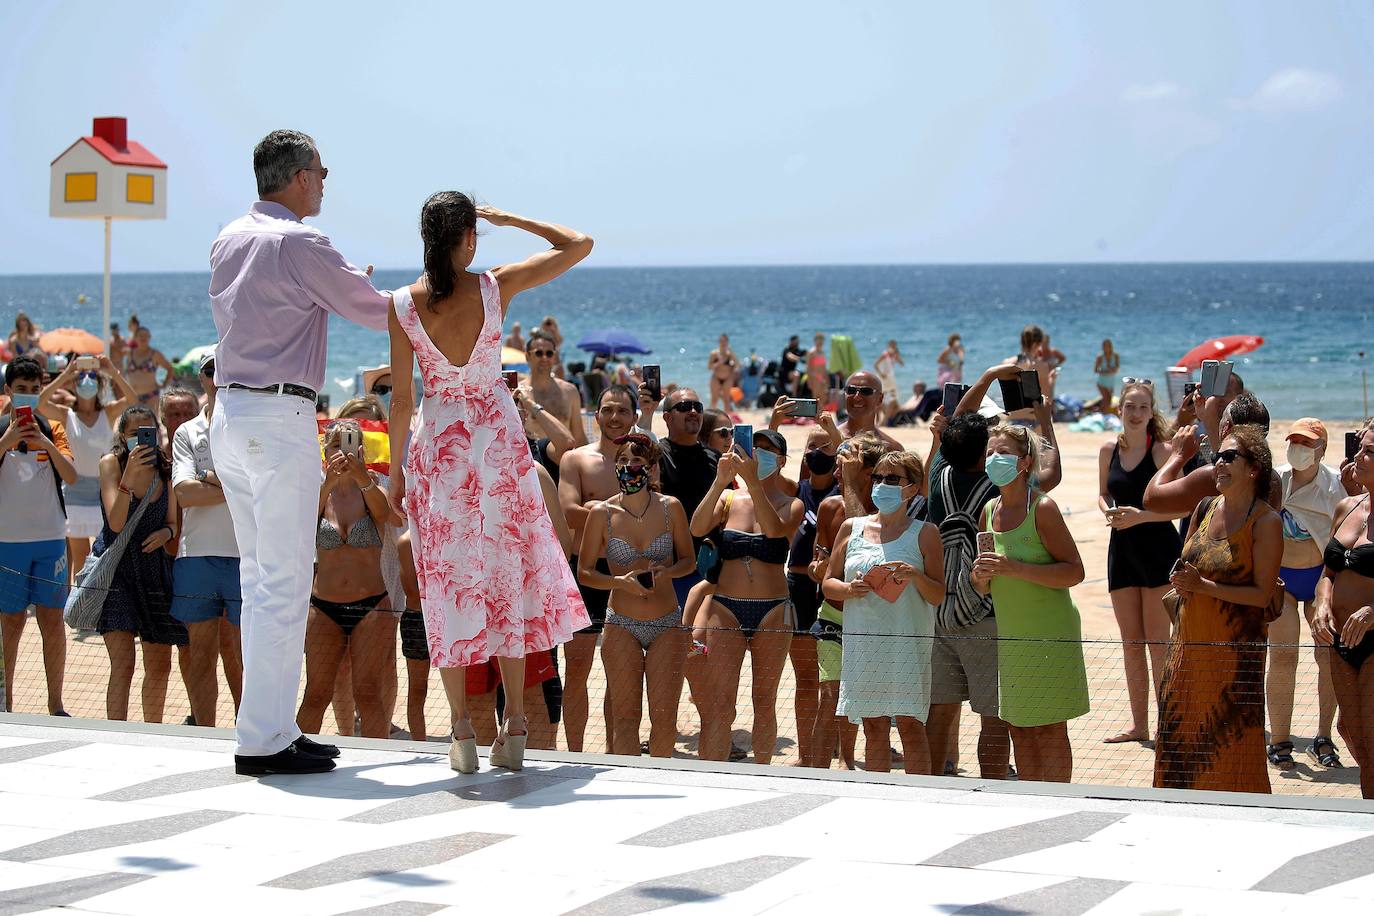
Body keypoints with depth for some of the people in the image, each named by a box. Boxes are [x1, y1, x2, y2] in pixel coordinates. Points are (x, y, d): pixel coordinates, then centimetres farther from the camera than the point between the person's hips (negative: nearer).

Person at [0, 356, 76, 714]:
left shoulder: (52, 429, 10)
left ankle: (55, 705, 5)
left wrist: (48, 445, -18)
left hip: (50, 538, 2)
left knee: (53, 621, 1)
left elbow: (71, 476, -3)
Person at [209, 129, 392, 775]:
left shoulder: (229, 242, 13)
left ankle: (272, 726, 15)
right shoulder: (300, 245, -13)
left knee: (259, 578, 12)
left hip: (230, 413, 9)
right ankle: (263, 740, -7)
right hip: (279, 418, -9)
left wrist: (345, 282, 34)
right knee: (285, 583, -7)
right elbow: (374, 312, -6)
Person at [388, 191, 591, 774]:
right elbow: (579, 245, 0)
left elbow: (402, 398, -3)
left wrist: (396, 469, 8)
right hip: (498, 438, 0)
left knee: (449, 584, 7)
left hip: (437, 443, 0)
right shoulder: (497, 287, -9)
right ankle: (514, 728, 11)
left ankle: (462, 733, 5)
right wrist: (510, 219, 6)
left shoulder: (404, 305, -8)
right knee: (508, 578, 11)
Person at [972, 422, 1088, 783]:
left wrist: (1014, 568, -24)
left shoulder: (1042, 507, -12)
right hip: (1011, 636, 7)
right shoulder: (990, 511, 9)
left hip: (1049, 634, -7)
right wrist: (980, 576, -6)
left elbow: (1074, 571, -17)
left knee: (1050, 730, -4)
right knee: (1020, 729, 9)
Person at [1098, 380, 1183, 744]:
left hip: (1159, 549, -5)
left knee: (1157, 641, -5)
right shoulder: (1109, 450, 5)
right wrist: (1108, 510, -5)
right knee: (1131, 642, 10)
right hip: (1122, 548, 5)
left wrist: (1140, 516, -23)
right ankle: (1139, 725, 18)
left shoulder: (1162, 451, -9)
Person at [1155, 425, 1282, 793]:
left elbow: (1263, 594, -14)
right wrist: (1181, 583, -2)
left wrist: (1203, 586, -18)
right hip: (1190, 643, 6)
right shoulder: (1205, 508, 8)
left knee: (1230, 743, -2)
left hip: (1235, 648, -6)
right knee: (1179, 735, 9)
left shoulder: (1266, 522, -11)